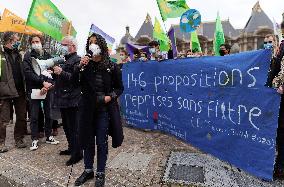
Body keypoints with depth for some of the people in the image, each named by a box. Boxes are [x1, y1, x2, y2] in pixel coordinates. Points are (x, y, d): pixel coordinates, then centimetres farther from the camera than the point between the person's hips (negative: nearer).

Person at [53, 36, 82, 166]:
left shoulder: (77, 60, -10)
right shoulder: (65, 60, 20)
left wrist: (61, 73, -25)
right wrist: (55, 73, 10)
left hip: (71, 100, -10)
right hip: (63, 99, 10)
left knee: (73, 128, -4)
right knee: (66, 126, 18)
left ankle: (77, 154, 7)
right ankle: (71, 148, 32)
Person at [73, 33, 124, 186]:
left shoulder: (111, 67, -5)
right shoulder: (85, 65, 2)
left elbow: (119, 87, 1)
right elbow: (76, 83, -6)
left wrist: (111, 96, -16)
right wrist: (80, 67, -16)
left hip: (104, 109, -3)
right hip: (87, 108, 3)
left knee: (101, 142, 5)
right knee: (88, 140, 15)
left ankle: (100, 173, 23)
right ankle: (88, 170, 33)